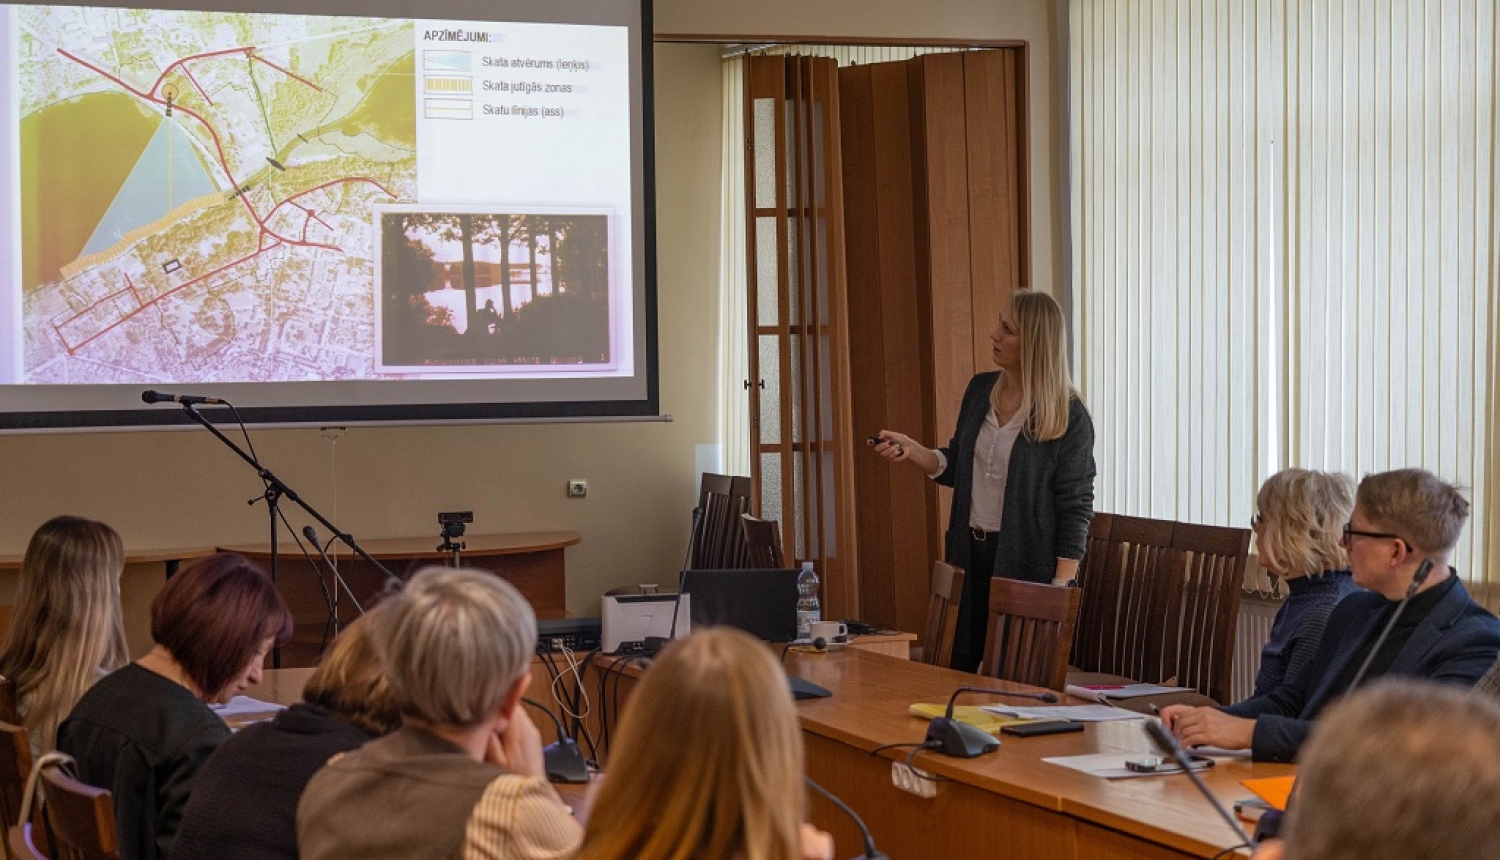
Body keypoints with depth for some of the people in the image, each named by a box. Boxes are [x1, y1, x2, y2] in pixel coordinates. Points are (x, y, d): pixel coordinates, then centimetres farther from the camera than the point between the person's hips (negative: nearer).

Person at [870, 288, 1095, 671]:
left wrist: (1060, 592, -17)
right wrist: (910, 450, 0)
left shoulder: (1069, 418, -12)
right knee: (956, 668, 8)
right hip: (970, 554, 6)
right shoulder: (981, 389, 7)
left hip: (1027, 562, -6)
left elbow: (1075, 509, -12)